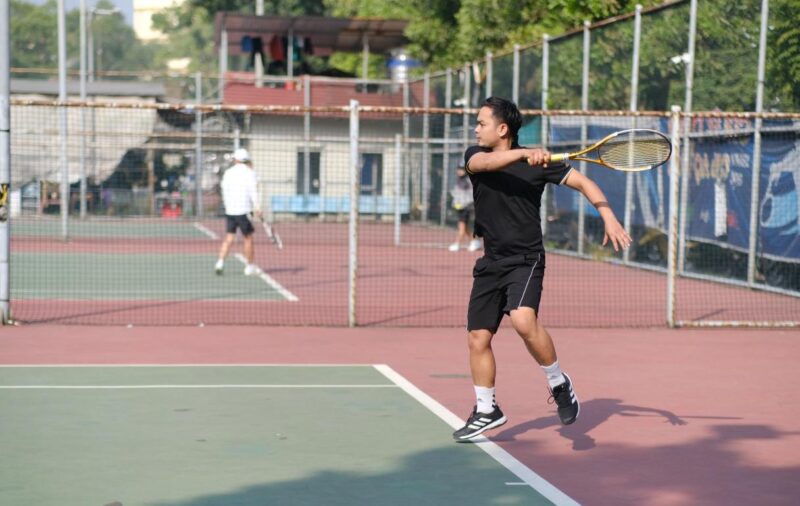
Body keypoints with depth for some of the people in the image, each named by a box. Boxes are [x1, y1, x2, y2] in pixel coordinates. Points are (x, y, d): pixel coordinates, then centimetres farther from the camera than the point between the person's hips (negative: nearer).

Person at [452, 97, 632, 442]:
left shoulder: (538, 162, -6)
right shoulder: (475, 156, 2)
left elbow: (582, 182, -4)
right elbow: (484, 163, -22)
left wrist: (608, 216, -19)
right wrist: (524, 154, -37)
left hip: (525, 260, -5)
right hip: (491, 262, 5)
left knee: (523, 321, -29)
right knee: (477, 338, 6)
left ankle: (559, 384, -7)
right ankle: (486, 411, 24)